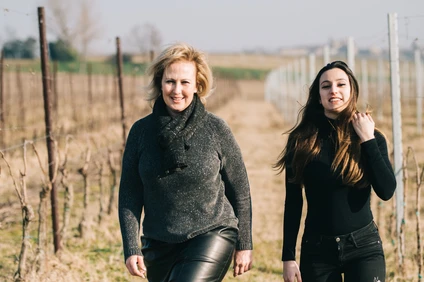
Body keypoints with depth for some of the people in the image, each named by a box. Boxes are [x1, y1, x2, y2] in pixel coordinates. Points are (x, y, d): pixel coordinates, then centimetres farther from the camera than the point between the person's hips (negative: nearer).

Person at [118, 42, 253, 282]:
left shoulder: (216, 129, -6)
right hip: (160, 244, 4)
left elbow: (240, 191, 2)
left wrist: (244, 246, 3)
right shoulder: (141, 131, -1)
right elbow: (129, 196, 3)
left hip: (211, 237, -4)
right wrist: (131, 249, -4)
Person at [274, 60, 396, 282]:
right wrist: (288, 257, -1)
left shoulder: (372, 137, 1)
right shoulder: (301, 139, 0)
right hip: (317, 249, 1)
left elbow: (386, 192, -12)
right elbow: (293, 203, 2)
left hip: (363, 247, 0)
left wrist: (368, 140, -12)